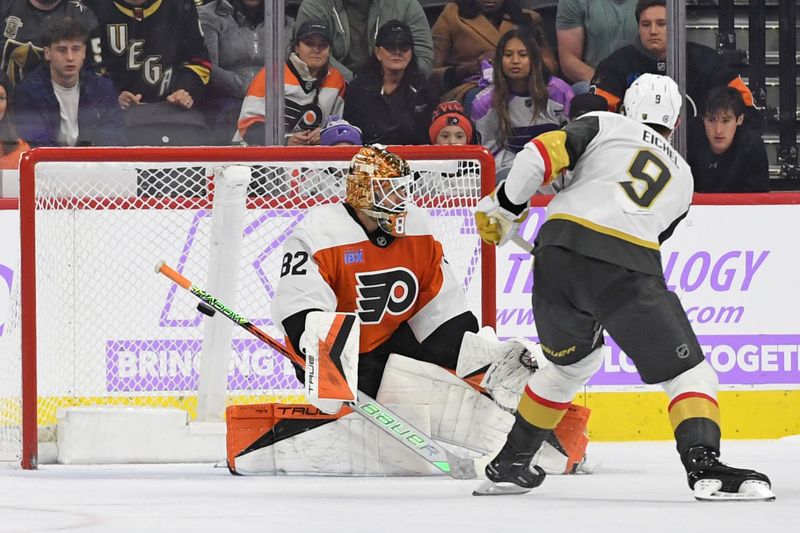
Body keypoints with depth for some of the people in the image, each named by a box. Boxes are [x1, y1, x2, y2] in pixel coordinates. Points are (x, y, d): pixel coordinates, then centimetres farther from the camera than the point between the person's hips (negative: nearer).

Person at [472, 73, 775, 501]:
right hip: (627, 271, -2)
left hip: (559, 247, 2)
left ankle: (509, 465, 35)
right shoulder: (682, 177, 30)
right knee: (687, 373, 4)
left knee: (572, 362, 28)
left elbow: (543, 152, 4)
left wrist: (505, 204, 16)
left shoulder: (604, 125, 22)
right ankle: (704, 464, -21)